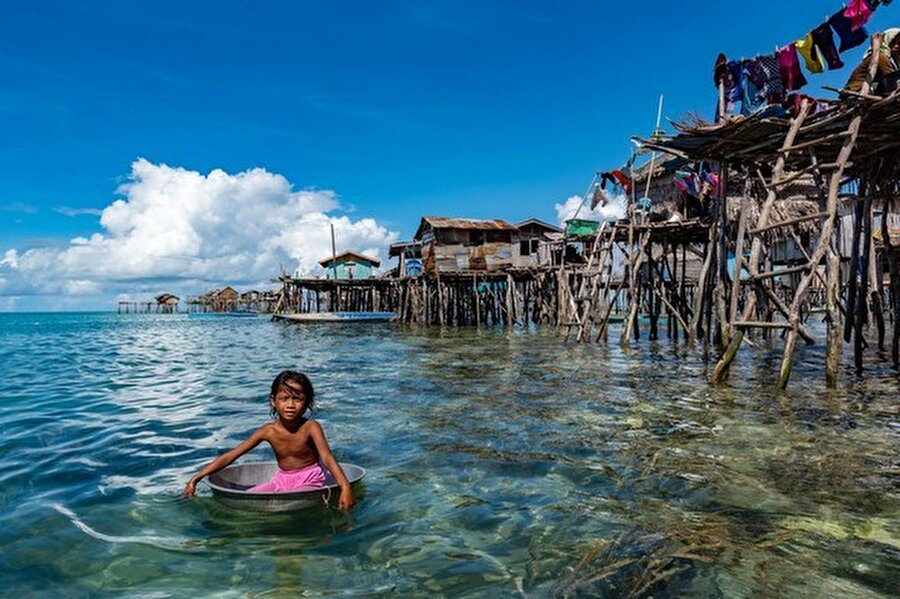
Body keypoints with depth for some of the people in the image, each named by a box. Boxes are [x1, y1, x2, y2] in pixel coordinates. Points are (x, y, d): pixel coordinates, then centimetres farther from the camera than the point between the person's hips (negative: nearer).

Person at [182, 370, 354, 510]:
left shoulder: (310, 427, -19)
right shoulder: (268, 431, -9)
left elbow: (327, 457, -34)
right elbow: (230, 456, -6)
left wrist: (345, 487, -50)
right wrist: (195, 479, -9)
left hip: (310, 481, -4)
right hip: (281, 480, 5)